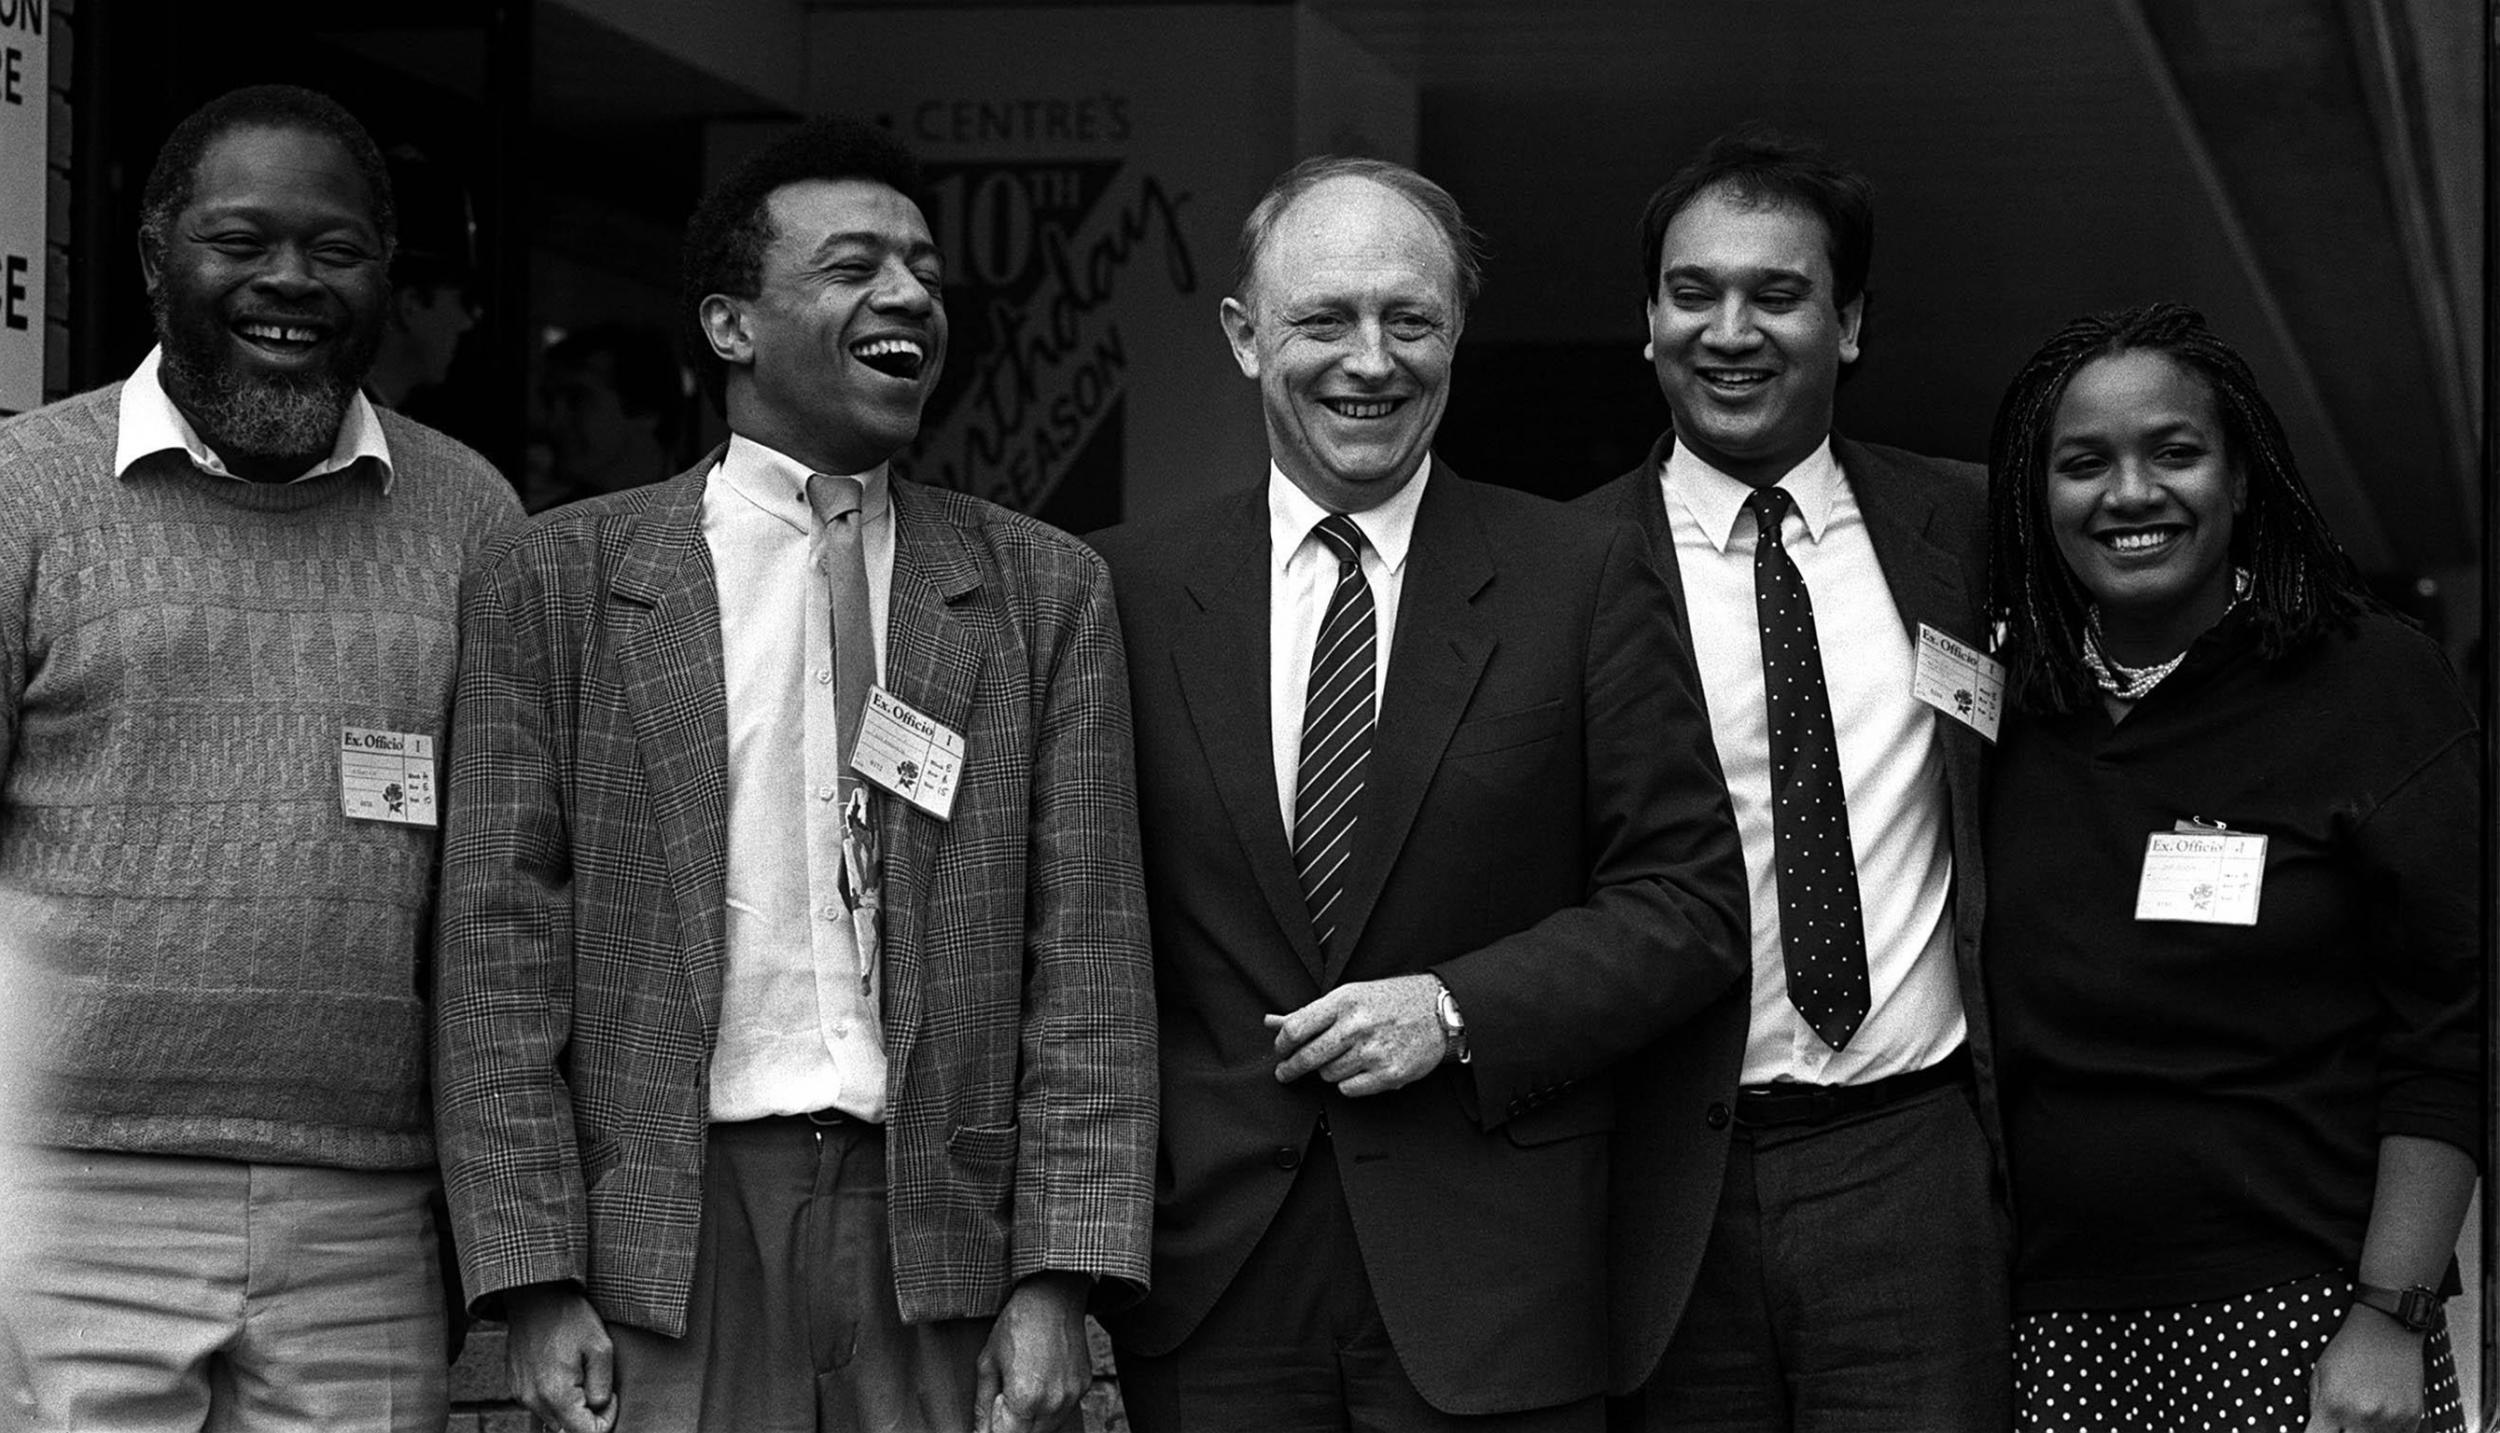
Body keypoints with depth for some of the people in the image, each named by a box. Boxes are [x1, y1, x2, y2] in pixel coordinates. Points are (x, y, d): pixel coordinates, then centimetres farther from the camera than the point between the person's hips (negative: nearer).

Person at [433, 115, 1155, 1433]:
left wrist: (1058, 1281, -4)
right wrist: (535, 1283, -6)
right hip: (668, 1226, -1)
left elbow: (1087, 953, 4)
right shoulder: (560, 581, 4)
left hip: (943, 1229, 1)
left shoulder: (1044, 591, 8)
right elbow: (502, 943, 1)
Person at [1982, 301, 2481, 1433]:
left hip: (2303, 1333, -3)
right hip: (2055, 1332, 3)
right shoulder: (2000, 715, 8)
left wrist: (2387, 1318, -12)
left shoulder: (2375, 683, -1)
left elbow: (2446, 1041, -6)